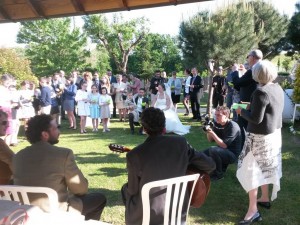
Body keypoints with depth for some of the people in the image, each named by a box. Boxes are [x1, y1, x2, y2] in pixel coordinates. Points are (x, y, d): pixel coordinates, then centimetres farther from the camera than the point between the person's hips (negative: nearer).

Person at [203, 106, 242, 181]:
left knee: (213, 150, -31)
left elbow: (224, 145, -27)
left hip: (233, 154, -8)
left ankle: (219, 174, -11)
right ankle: (223, 165, 11)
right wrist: (208, 131, -15)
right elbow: (211, 140, 5)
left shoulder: (232, 126, -23)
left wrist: (212, 133, -33)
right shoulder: (217, 124, -1)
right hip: (223, 150, 8)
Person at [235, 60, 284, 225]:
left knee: (251, 169, -1)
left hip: (260, 137, -9)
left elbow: (256, 118, -23)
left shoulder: (261, 92, -23)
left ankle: (253, 210, 3)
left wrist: (242, 111, -8)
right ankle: (265, 198, 36)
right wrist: (252, 106, 10)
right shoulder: (278, 89, 4)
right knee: (265, 167, 21)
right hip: (274, 134, 9)